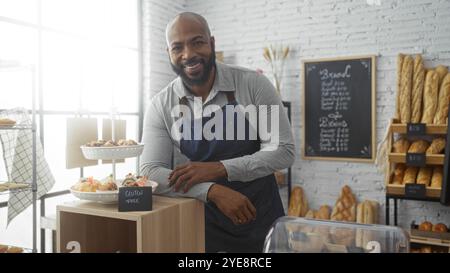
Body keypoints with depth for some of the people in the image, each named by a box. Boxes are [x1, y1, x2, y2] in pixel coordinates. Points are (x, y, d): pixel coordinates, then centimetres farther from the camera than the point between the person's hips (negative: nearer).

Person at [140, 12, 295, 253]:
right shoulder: (160, 106, -7)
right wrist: (213, 191, -26)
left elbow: (283, 151, -12)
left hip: (260, 218, 0)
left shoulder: (254, 84, -12)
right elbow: (151, 172, -12)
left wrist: (219, 168, -23)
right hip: (203, 221, 1)